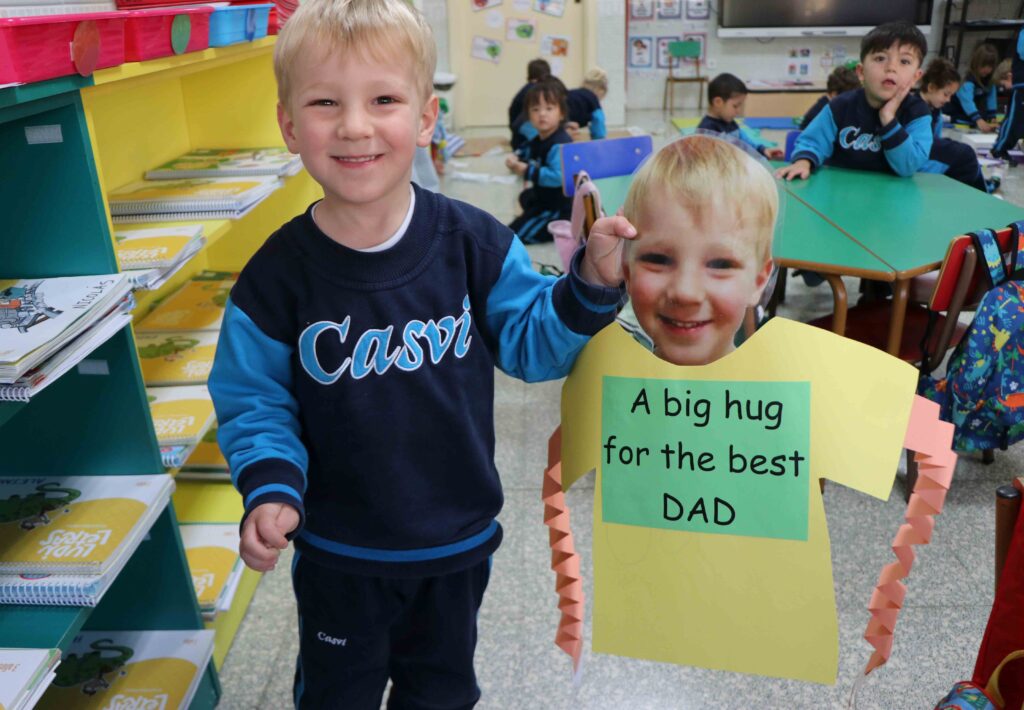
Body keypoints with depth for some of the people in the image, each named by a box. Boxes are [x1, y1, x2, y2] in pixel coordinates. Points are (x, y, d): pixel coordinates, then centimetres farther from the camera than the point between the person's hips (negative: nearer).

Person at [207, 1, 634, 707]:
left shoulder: (474, 243, -15)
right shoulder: (278, 275, -18)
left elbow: (530, 341, -7)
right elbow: (255, 400, -9)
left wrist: (591, 284, -23)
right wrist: (272, 488, -25)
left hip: (458, 541, 2)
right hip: (339, 550, -1)